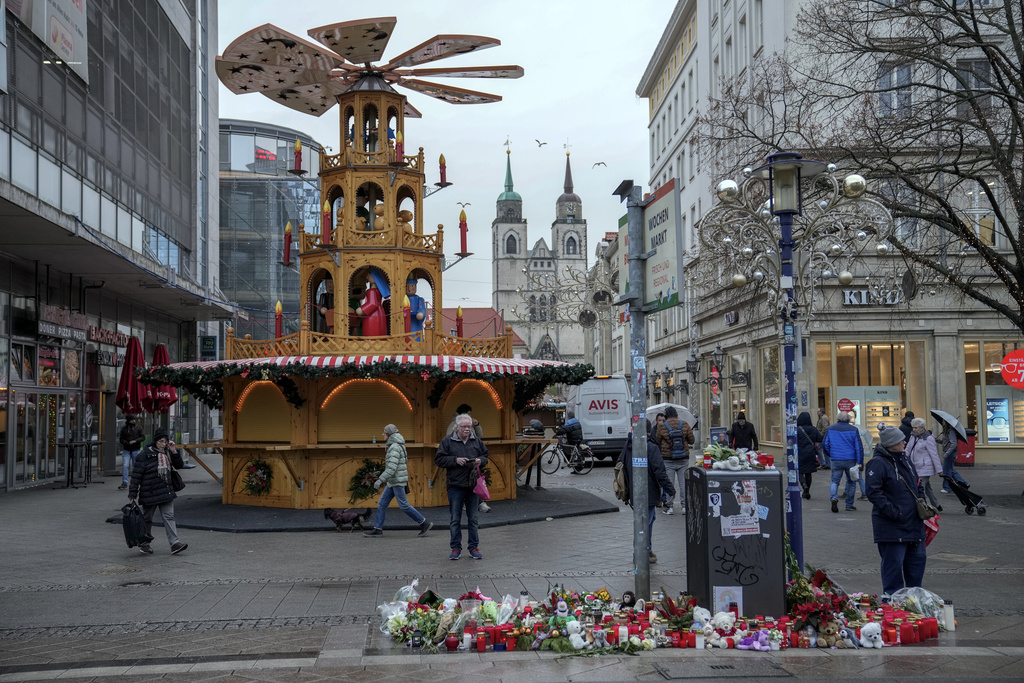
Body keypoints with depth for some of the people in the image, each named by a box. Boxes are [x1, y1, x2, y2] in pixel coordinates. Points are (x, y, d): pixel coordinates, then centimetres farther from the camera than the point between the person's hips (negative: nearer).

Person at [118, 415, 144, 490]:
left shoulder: (138, 427, 2)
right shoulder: (124, 429, 5)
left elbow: (142, 437, -1)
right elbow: (121, 439, 4)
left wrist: (135, 441, -17)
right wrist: (128, 443, -14)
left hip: (136, 450, -1)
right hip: (126, 450, 1)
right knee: (125, 466, -10)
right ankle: (124, 483, -6)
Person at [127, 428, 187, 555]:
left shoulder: (167, 453, 6)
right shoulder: (146, 455, -12)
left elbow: (179, 465, 12)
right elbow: (136, 474, -11)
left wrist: (174, 452, -5)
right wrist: (132, 494, -12)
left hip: (166, 492, 4)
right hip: (150, 493, -4)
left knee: (169, 516, -3)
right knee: (147, 518, 10)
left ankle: (174, 544, -7)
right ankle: (144, 544, 25)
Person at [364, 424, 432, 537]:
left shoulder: (395, 447, -18)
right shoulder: (397, 446, 13)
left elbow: (392, 467, -26)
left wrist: (380, 480, -26)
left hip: (397, 481, -10)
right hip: (393, 481, 10)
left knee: (404, 506, -5)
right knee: (382, 503, 8)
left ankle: (424, 523, 3)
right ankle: (378, 529, 10)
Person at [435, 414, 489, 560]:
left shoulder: (477, 441, 9)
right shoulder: (447, 441, 0)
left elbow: (486, 456, 19)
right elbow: (439, 460, -2)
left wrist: (480, 460, -4)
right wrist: (455, 460, -14)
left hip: (473, 486, 3)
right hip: (455, 486, -2)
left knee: (473, 519, 8)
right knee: (455, 519, 3)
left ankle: (474, 548, 16)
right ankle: (456, 548, 12)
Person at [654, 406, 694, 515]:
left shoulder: (661, 427, -7)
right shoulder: (685, 424, -3)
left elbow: (658, 441, 2)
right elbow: (691, 440, 3)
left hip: (668, 460, -1)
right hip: (683, 460, 1)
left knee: (669, 483, 4)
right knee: (683, 483, 7)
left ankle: (669, 506, 6)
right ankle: (684, 506, 8)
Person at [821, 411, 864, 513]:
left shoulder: (830, 429, 4)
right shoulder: (853, 430, -1)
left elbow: (824, 444, 7)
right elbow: (859, 447, -5)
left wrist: (830, 455, 21)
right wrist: (859, 462, -4)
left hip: (836, 460, 1)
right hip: (850, 460, -1)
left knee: (835, 481, 7)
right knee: (851, 482, 12)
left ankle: (833, 498, -21)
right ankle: (849, 505, 15)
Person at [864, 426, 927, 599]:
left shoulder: (904, 459, 13)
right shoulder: (878, 463, -15)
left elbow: (917, 485, 26)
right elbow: (873, 492, -20)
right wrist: (893, 512, -22)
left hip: (913, 523, 9)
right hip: (892, 526, -9)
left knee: (918, 558, 15)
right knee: (893, 563, -4)